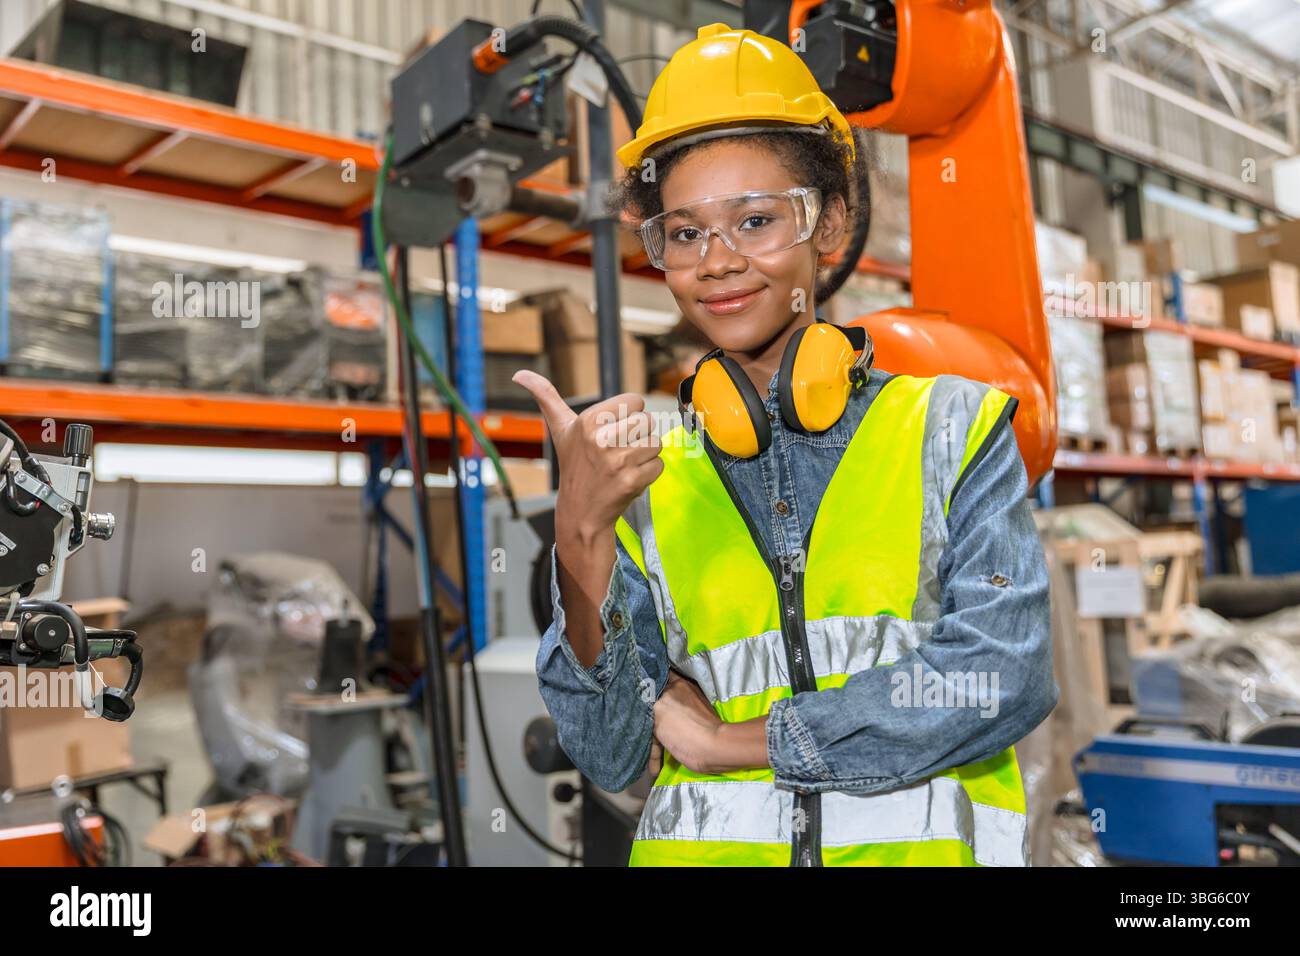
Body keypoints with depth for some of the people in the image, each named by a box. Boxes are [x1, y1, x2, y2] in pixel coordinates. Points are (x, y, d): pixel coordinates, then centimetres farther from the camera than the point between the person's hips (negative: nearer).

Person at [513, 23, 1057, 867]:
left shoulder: (952, 428, 3)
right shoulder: (649, 488, 5)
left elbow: (1002, 677, -8)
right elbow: (611, 756, -1)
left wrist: (728, 740, -6)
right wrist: (582, 532, -15)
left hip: (920, 842, 0)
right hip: (703, 843, 1)